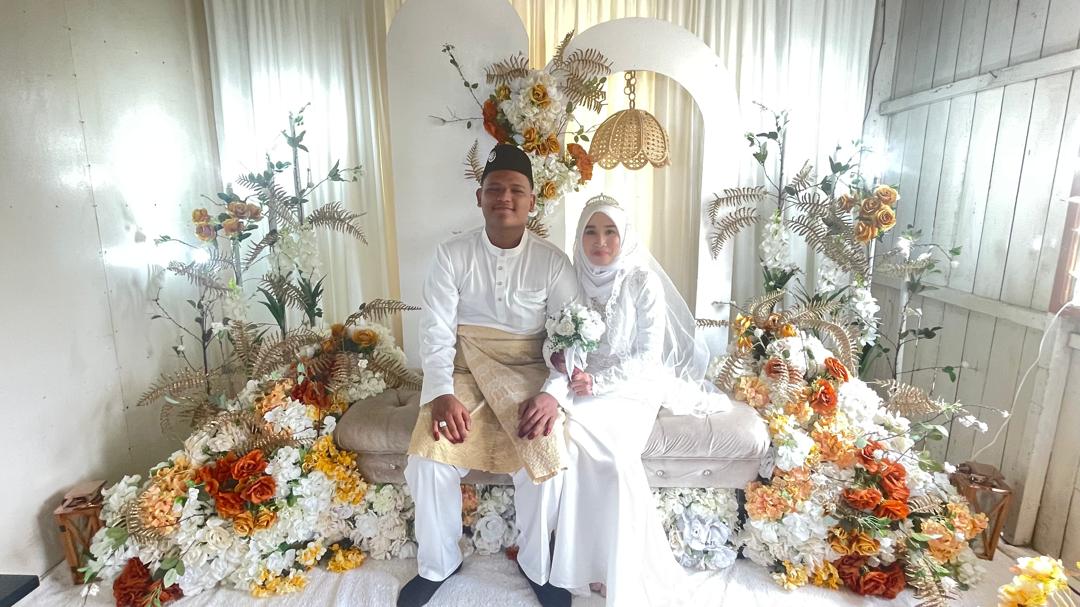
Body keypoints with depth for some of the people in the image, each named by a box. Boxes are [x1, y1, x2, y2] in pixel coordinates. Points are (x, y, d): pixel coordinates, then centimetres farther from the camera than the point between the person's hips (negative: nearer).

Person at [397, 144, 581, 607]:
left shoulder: (552, 261, -2)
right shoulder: (452, 254, -1)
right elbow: (436, 329, -6)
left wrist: (553, 392, -21)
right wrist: (442, 392, -21)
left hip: (527, 372, 0)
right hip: (464, 370, 1)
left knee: (545, 458, -21)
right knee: (429, 458, -17)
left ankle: (537, 565, 9)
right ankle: (437, 564, 12)